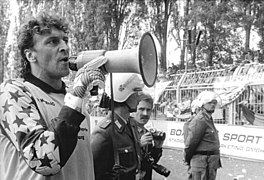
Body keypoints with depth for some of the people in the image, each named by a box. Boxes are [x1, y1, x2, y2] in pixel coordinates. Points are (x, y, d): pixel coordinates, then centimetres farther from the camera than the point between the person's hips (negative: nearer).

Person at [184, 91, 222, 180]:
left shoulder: (208, 119, 15)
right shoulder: (200, 120, -17)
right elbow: (190, 142, -17)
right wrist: (187, 160, -6)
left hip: (211, 163, 10)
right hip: (201, 163, -10)